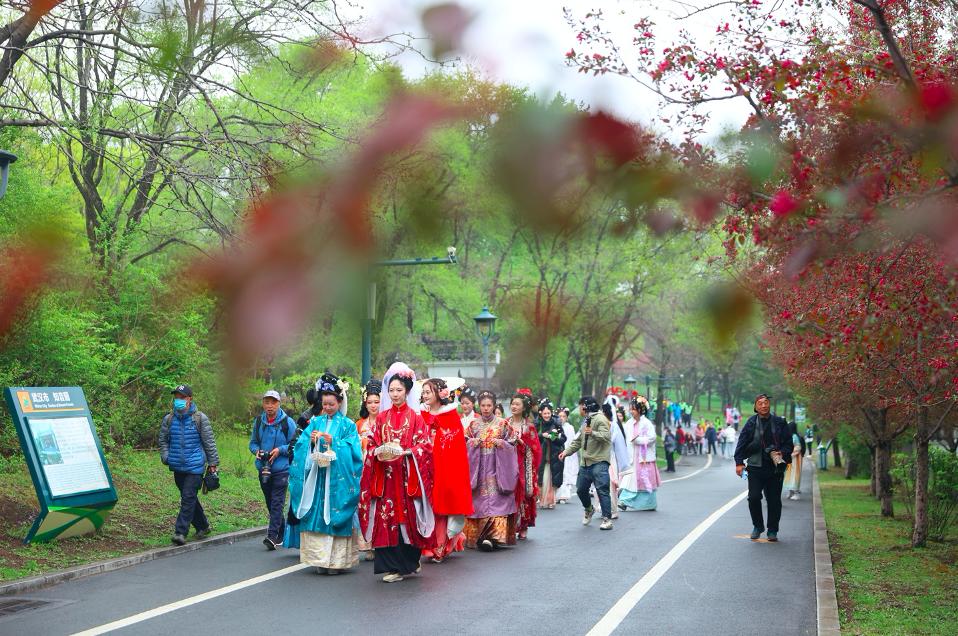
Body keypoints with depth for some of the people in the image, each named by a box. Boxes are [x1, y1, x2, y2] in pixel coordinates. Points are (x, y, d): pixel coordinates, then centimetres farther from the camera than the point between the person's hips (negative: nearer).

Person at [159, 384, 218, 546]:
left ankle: (180, 532, -11)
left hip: (195, 466, -5)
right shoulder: (169, 419, 7)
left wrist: (213, 462, 1)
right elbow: (163, 440, 18)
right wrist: (165, 456, 1)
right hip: (177, 467, 5)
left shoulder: (200, 418, -3)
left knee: (188, 498, -12)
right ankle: (203, 526, 30)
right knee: (188, 498, 14)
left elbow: (209, 442, 1)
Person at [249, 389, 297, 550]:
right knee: (270, 503, 12)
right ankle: (282, 531, 27)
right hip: (263, 469, 5)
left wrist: (280, 450, -16)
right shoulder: (258, 421, 7)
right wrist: (257, 451, -5)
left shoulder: (288, 422, -5)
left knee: (277, 502, -12)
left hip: (281, 469, -5)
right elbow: (253, 443, 17)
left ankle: (272, 536, -16)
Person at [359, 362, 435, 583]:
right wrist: (379, 453, -9)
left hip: (407, 475, -2)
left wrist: (404, 452, -17)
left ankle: (408, 562, 12)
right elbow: (372, 445, 12)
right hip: (385, 475, 3)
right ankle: (392, 566, 1)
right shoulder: (382, 417, 11)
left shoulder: (415, 417, 2)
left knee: (408, 517, -1)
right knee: (385, 518, -3)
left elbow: (424, 446, -2)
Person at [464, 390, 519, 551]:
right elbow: (463, 444, 12)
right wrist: (473, 443, -8)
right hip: (478, 468, 2)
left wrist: (501, 443, -11)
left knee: (496, 500, -12)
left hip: (497, 467, -2)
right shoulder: (473, 424, 10)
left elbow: (513, 444, 7)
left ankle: (494, 535, -18)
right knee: (480, 500, -2)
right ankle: (480, 535, 3)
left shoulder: (503, 424, 5)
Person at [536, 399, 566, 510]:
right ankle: (542, 500, 4)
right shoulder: (537, 424, 3)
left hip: (554, 456, 0)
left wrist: (553, 437, -15)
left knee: (552, 479, 1)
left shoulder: (557, 423, 2)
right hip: (541, 455, 0)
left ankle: (551, 501, 10)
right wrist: (542, 435, -15)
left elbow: (563, 439, 1)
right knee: (542, 479, -5)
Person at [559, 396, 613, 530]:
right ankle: (588, 509, 37)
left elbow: (606, 436, -21)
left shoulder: (600, 419, -7)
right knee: (581, 489, 13)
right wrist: (566, 451, 19)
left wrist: (593, 433, -33)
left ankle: (607, 519, -10)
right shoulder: (586, 421, 23)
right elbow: (578, 441, 28)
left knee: (602, 489, -12)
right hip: (585, 462, 9)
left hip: (599, 462, -9)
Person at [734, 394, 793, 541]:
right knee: (753, 497, -8)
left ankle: (772, 530, 18)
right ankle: (757, 526, 14)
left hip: (775, 467, 1)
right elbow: (742, 443, 1)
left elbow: (789, 442, 8)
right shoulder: (751, 423, 1)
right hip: (755, 467, -1)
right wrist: (739, 462, -8)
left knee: (774, 500, 4)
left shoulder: (780, 423, 5)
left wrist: (782, 453, -11)